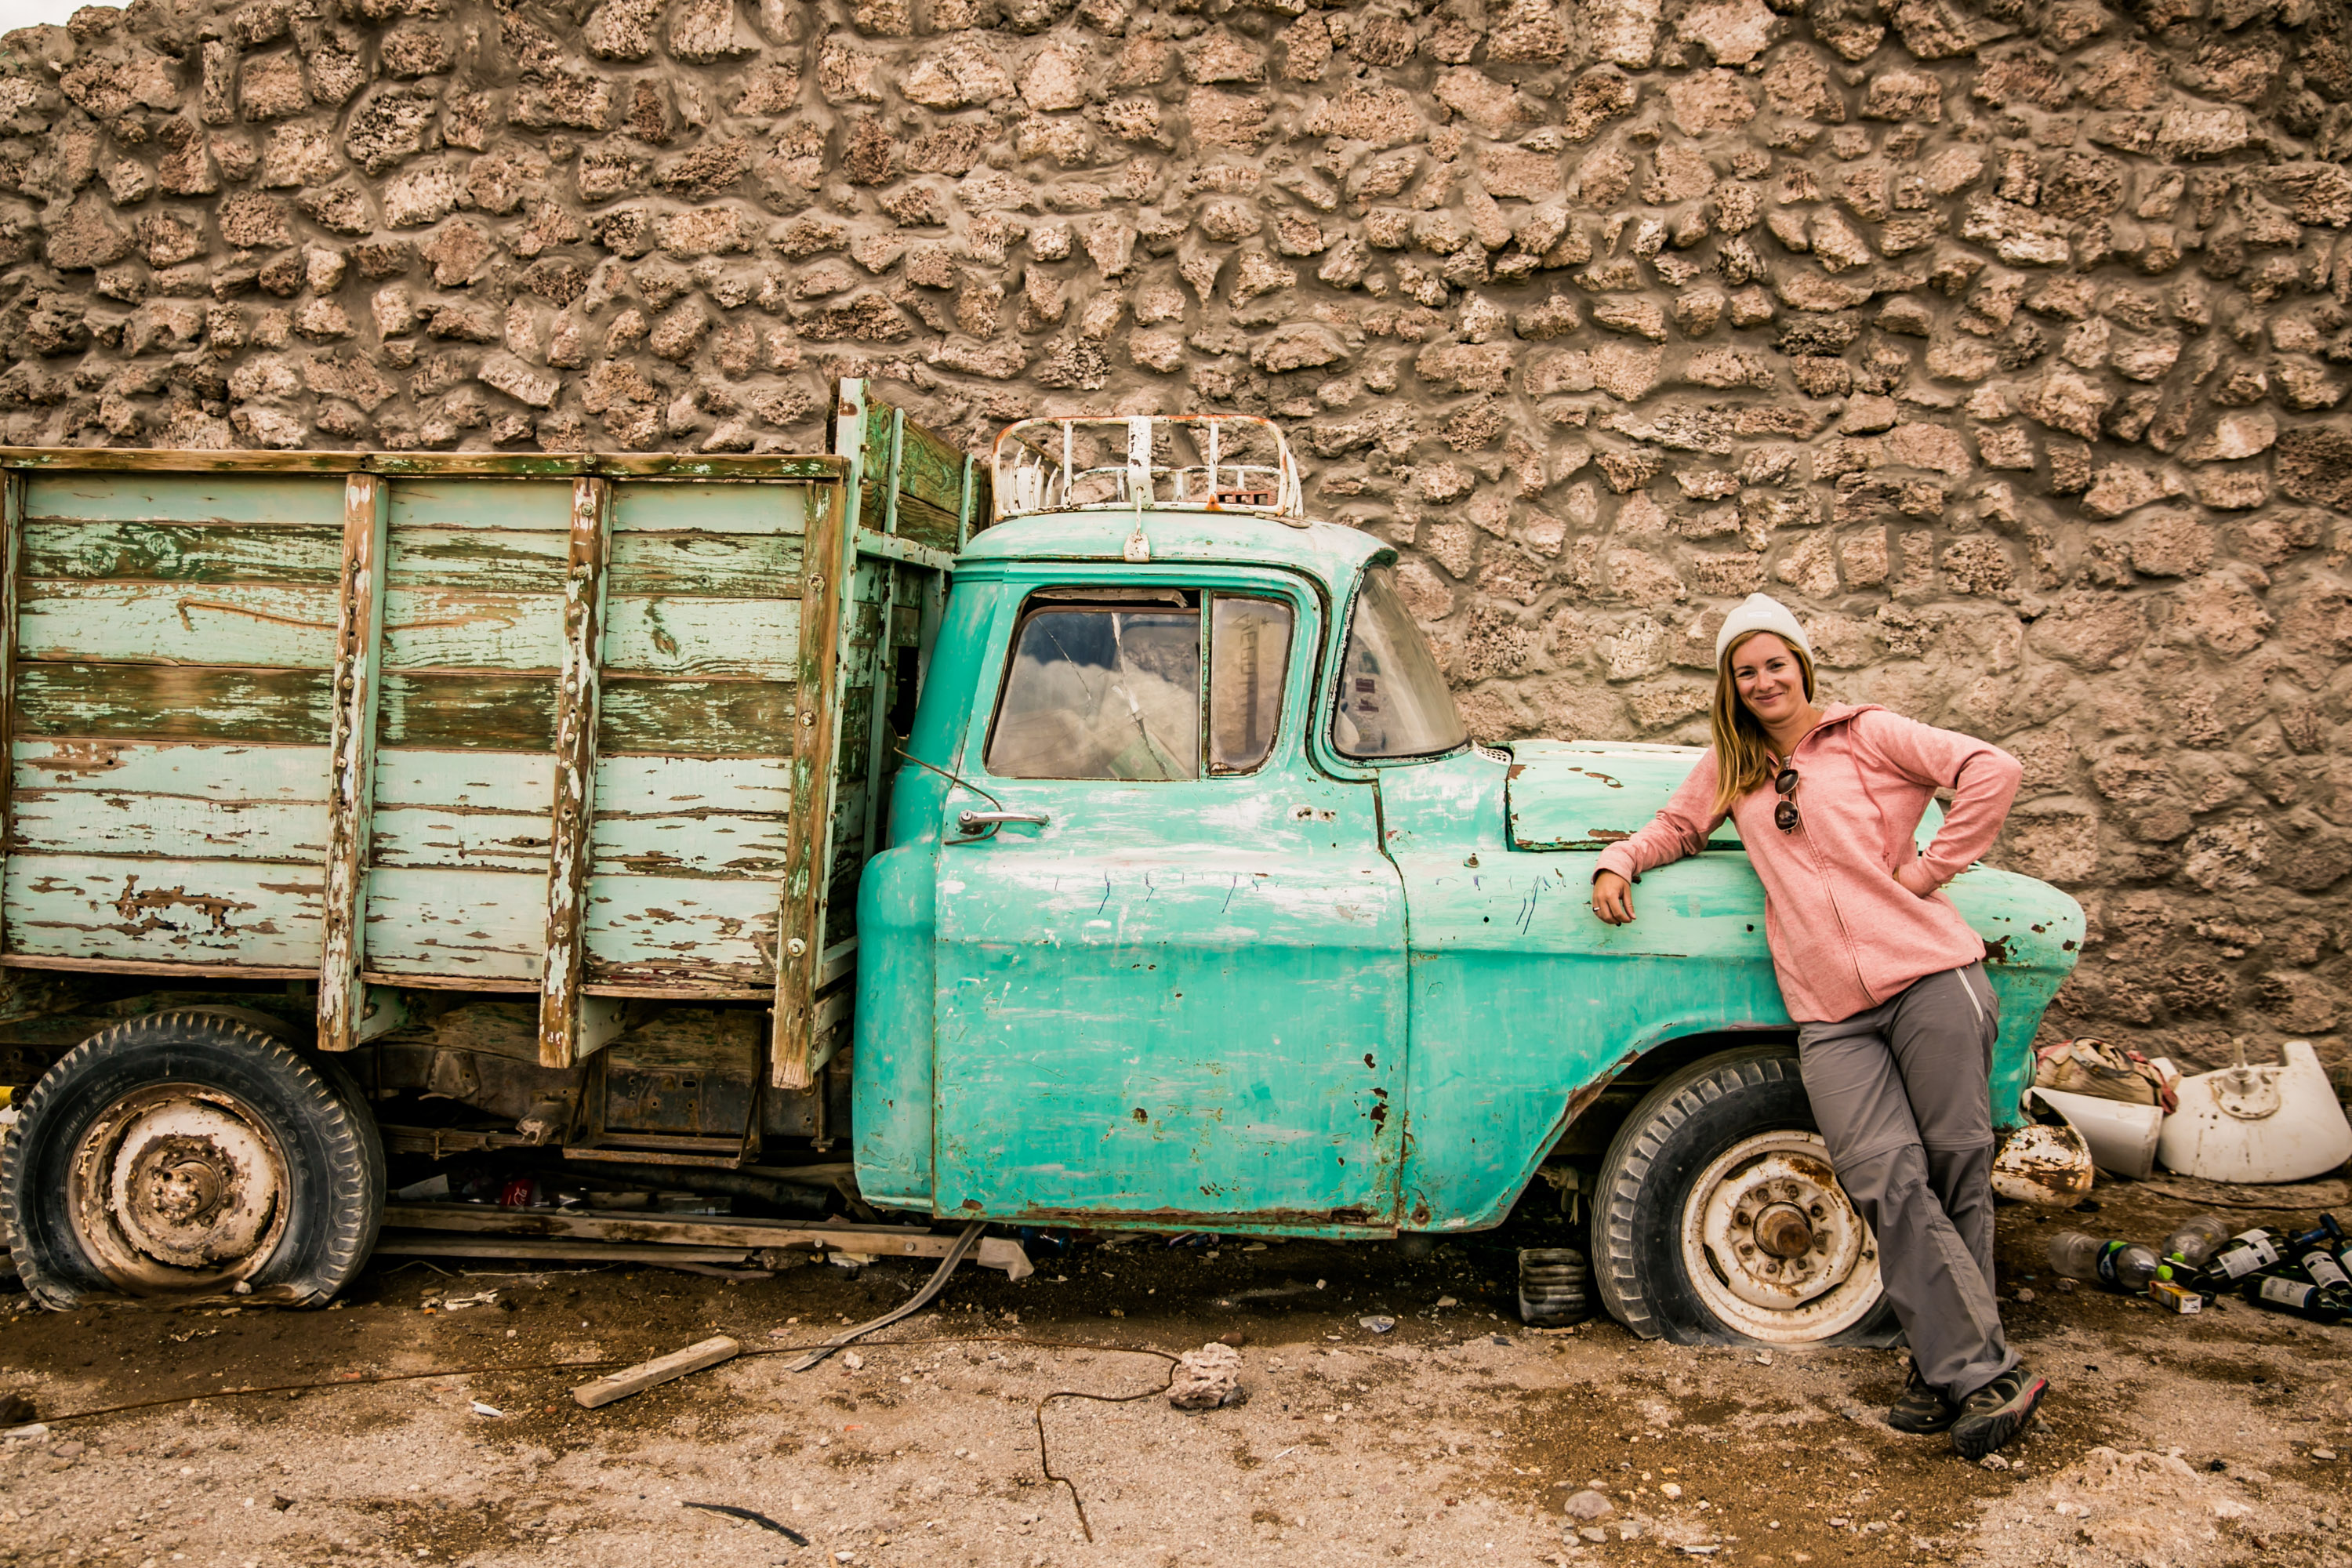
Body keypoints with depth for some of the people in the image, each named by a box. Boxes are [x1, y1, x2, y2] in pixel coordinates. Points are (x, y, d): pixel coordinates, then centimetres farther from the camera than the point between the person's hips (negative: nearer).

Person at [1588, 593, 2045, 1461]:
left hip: (1927, 972, -2)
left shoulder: (1867, 733, 7)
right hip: (1829, 1013, 2)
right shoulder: (1730, 767, 20)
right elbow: (1675, 826, 29)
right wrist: (1617, 865, 10)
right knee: (1888, 1180, -13)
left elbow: (1992, 770, 0)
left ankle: (1951, 1370, 8)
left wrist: (1930, 870, -4)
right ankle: (1983, 1374, -8)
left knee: (1957, 1170, -2)